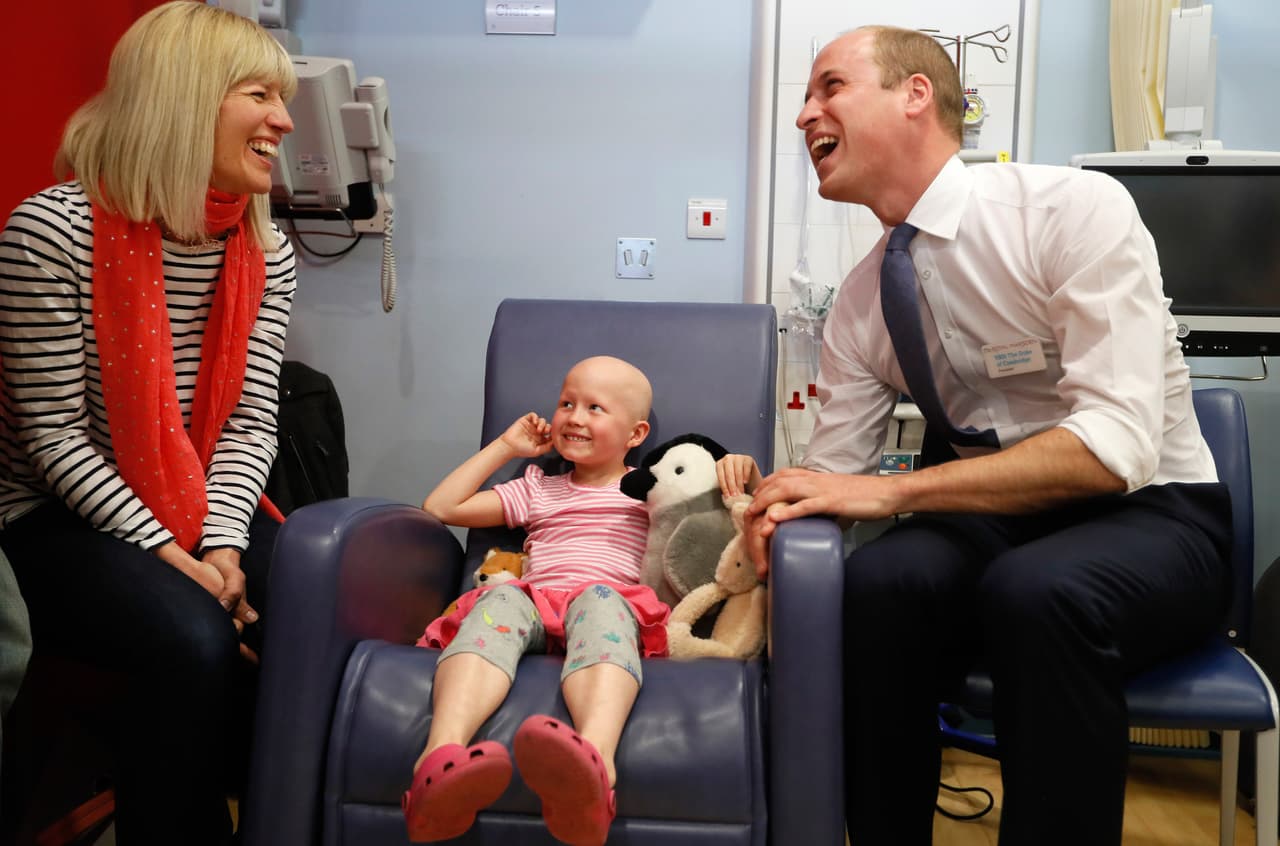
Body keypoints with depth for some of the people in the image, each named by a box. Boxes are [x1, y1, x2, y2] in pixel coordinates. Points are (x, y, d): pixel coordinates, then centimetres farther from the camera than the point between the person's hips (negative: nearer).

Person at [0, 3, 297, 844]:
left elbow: (252, 420, -1)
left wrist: (222, 543, -16)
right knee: (194, 640, -30)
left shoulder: (267, 251, 0)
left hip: (202, 504, 5)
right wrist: (166, 551, -20)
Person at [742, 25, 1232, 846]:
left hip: (1150, 517, -4)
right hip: (993, 522, 4)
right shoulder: (858, 305, 2)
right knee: (870, 586, -28)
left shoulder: (1075, 209, -16)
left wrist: (891, 492, -28)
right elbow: (837, 475, 2)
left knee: (1035, 591, -37)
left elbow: (1115, 446, -25)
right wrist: (774, 504, -21)